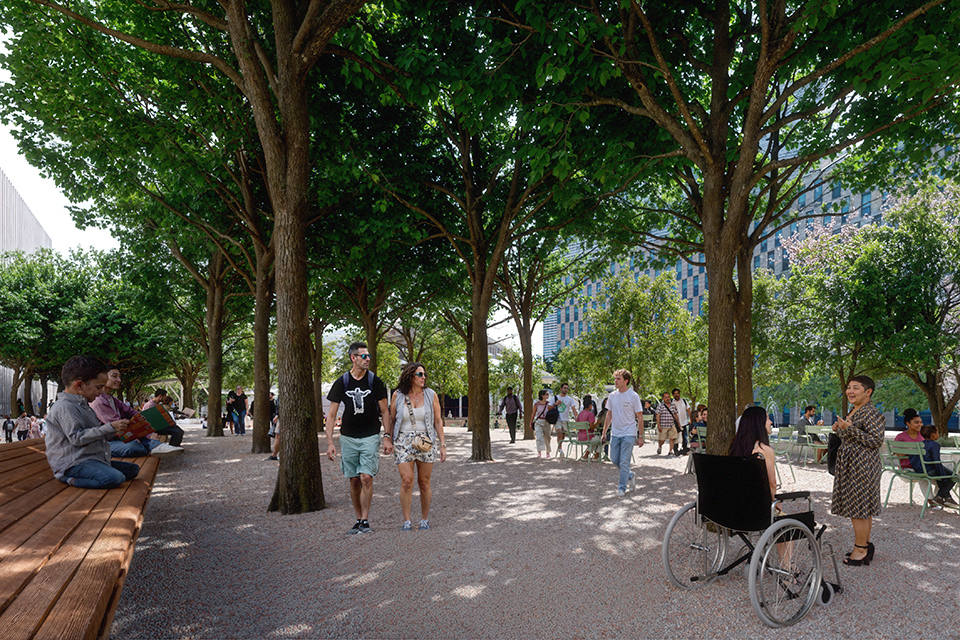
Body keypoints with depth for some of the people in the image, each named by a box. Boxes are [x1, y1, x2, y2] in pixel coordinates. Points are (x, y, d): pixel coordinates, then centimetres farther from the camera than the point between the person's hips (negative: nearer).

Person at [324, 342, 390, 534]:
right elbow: (331, 414, 2)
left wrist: (387, 438, -2)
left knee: (366, 477, -11)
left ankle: (365, 520, 0)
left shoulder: (374, 381, -1)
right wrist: (329, 442, -5)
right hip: (348, 438, 1)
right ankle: (358, 519, 19)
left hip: (370, 437, -1)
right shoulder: (342, 382, 0)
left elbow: (384, 412, 4)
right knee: (354, 481, 6)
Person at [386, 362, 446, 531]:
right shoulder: (398, 395, 1)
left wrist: (442, 445, 0)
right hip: (404, 442, 0)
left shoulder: (431, 395, 1)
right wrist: (388, 439, 1)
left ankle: (424, 520, 20)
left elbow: (438, 422, 4)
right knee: (406, 481, -9)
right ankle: (406, 521, 3)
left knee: (424, 482, 5)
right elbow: (391, 419, 10)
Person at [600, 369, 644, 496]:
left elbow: (640, 418, -5)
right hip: (615, 433, 5)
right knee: (614, 460, 9)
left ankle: (622, 488, 7)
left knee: (624, 462, -4)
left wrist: (641, 436, -6)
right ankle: (630, 476, 33)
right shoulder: (612, 396, 5)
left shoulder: (633, 396, -8)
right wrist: (604, 432, 11)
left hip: (628, 434, -5)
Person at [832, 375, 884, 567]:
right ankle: (865, 545, 23)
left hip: (862, 467, -10)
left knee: (858, 508, -4)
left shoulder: (871, 413, -15)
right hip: (852, 465, 10)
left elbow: (877, 440, -22)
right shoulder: (854, 411, 16)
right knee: (862, 509, 15)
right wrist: (839, 430, 9)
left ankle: (861, 549, 4)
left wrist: (850, 429, -25)